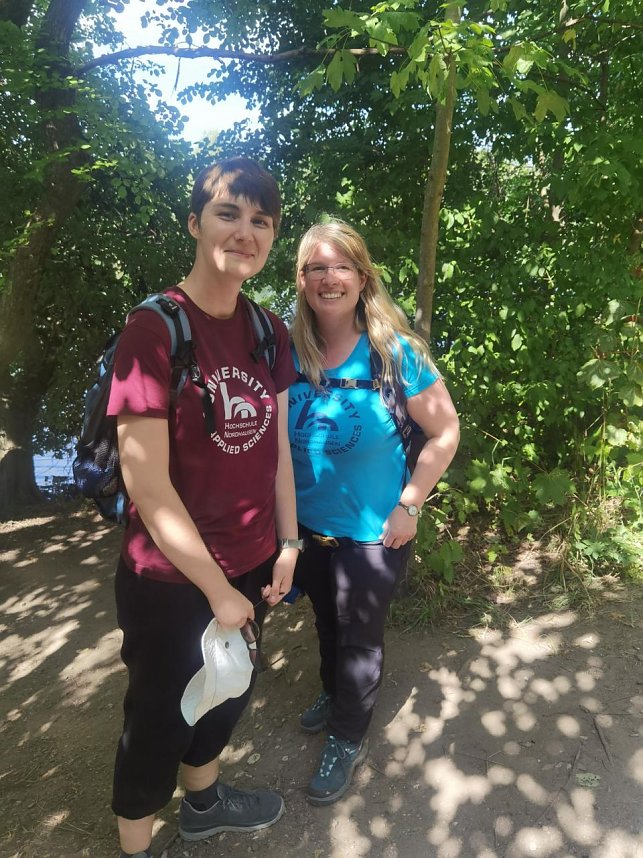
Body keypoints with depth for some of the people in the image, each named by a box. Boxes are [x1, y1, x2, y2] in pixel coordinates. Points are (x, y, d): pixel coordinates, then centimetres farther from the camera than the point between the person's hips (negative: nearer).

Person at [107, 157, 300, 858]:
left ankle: (203, 802, 56)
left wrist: (286, 544, 5)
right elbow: (147, 485, -21)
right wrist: (217, 590, -15)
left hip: (249, 566, 6)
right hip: (170, 581, -6)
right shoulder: (153, 329, -20)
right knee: (159, 716, 16)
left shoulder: (270, 333, 0)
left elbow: (276, 447, 6)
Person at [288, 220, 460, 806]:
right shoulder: (288, 353, -8)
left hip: (372, 531, -4)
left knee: (359, 636, 15)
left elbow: (446, 432, -12)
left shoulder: (395, 352, -18)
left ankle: (348, 739, 40)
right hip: (307, 525, 4)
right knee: (326, 622, 26)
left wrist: (408, 506, -15)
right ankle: (334, 697, 55)